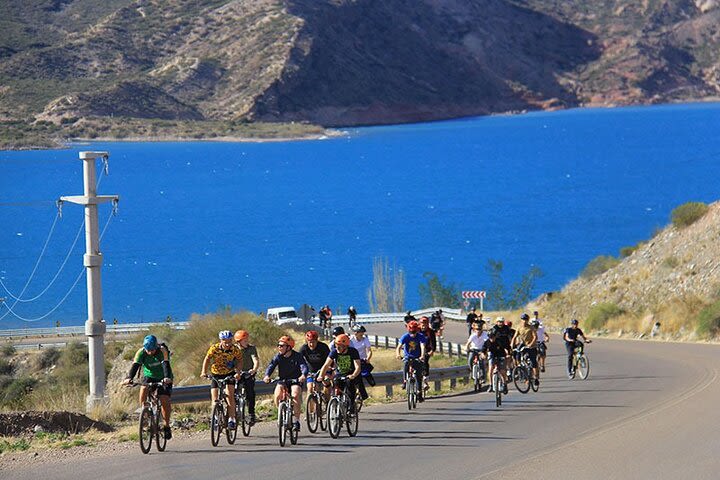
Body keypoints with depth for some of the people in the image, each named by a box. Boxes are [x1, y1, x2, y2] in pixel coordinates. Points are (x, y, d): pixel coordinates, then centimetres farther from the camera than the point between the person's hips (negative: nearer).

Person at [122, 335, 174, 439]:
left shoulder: (162, 350, -26)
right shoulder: (141, 352, -21)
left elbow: (166, 365, -38)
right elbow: (135, 366, -32)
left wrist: (167, 378, -57)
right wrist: (129, 378, -51)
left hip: (163, 378, -2)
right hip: (149, 376, 2)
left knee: (165, 400, -18)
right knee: (143, 390, -29)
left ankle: (166, 426, -1)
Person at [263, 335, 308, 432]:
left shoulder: (297, 356, -12)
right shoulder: (278, 357, -4)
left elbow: (304, 366, -25)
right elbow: (271, 366, -17)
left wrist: (303, 375, -48)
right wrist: (267, 375, -38)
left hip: (295, 381, -2)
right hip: (282, 380, 3)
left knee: (295, 395, -31)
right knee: (277, 395, -27)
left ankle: (296, 421, -24)